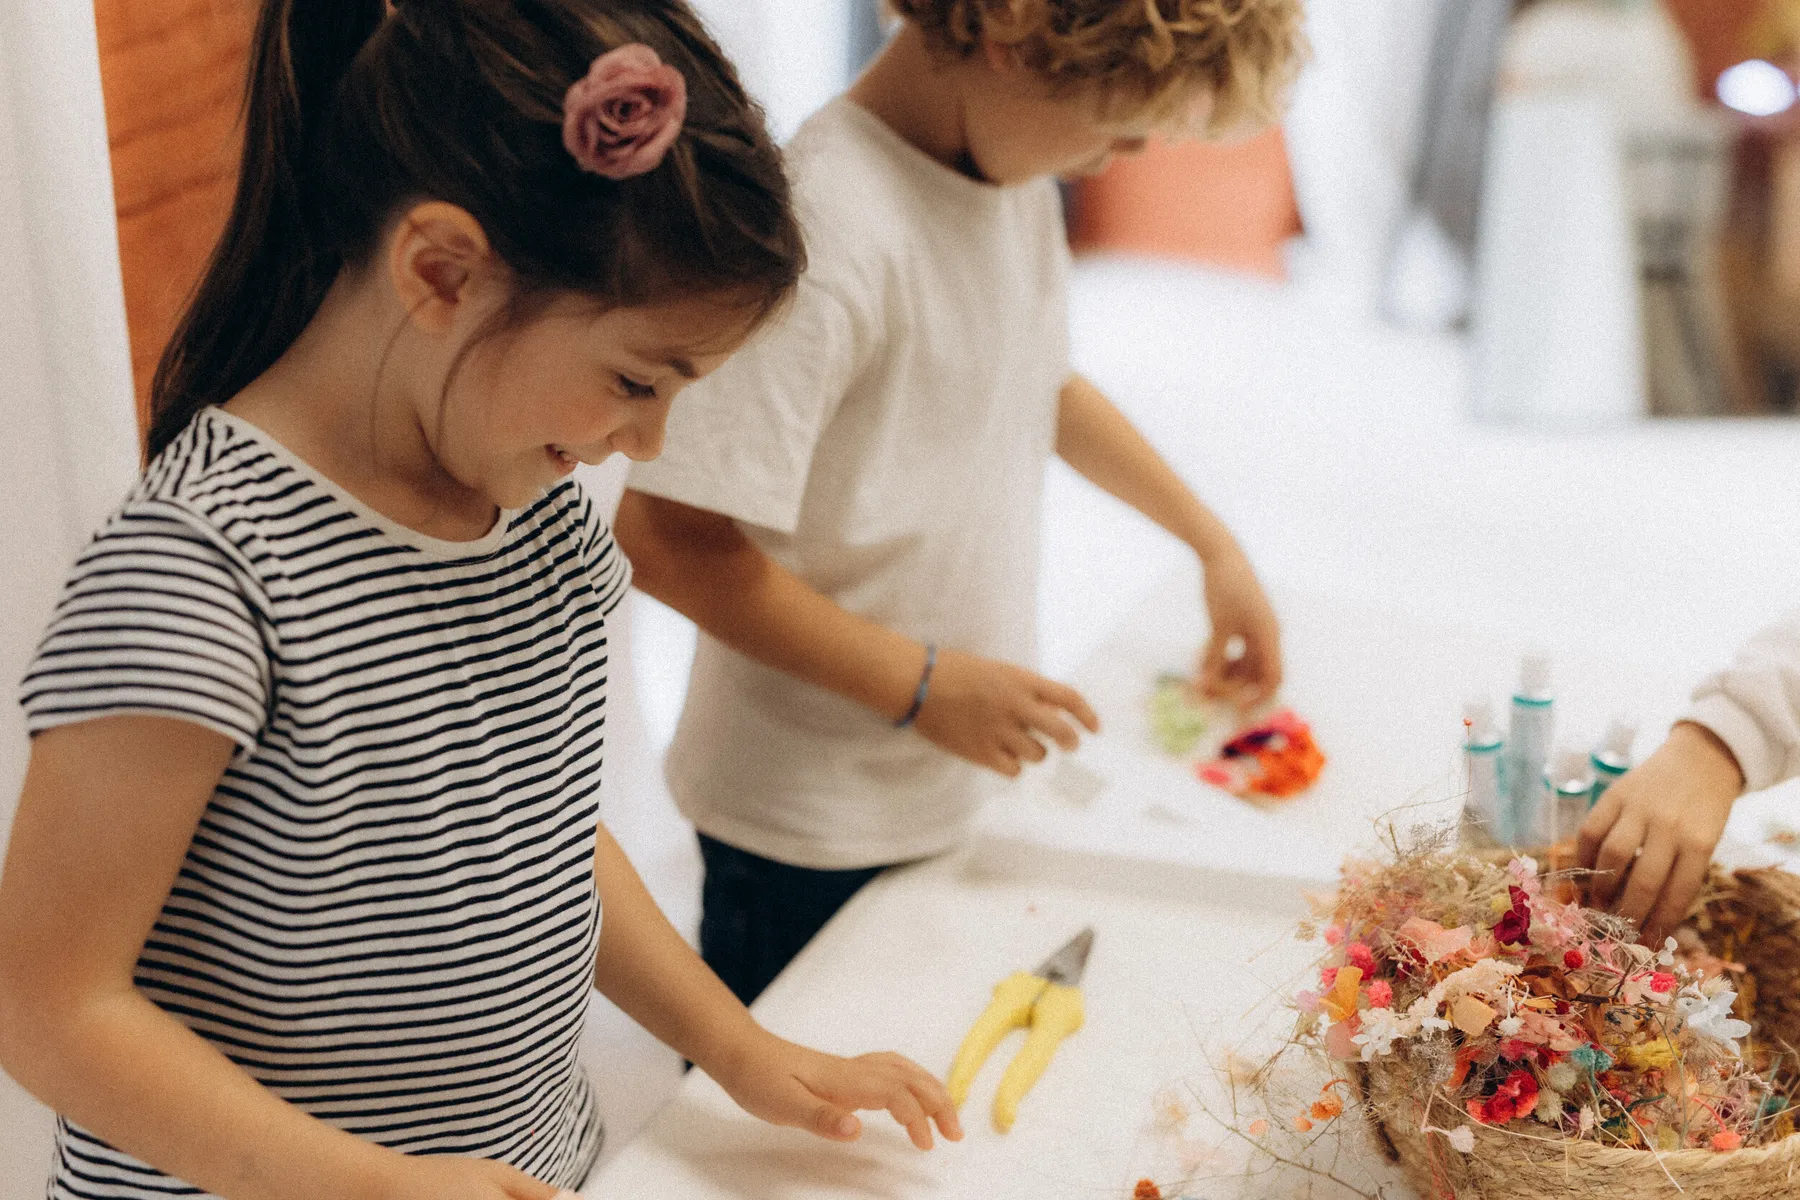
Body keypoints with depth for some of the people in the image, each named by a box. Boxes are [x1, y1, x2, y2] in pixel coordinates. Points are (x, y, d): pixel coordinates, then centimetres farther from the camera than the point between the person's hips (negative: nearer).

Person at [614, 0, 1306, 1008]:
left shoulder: (1017, 176, 2)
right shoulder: (833, 225, -27)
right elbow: (669, 541, -29)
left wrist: (1216, 544, 23)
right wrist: (922, 684, -22)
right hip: (809, 831, -8)